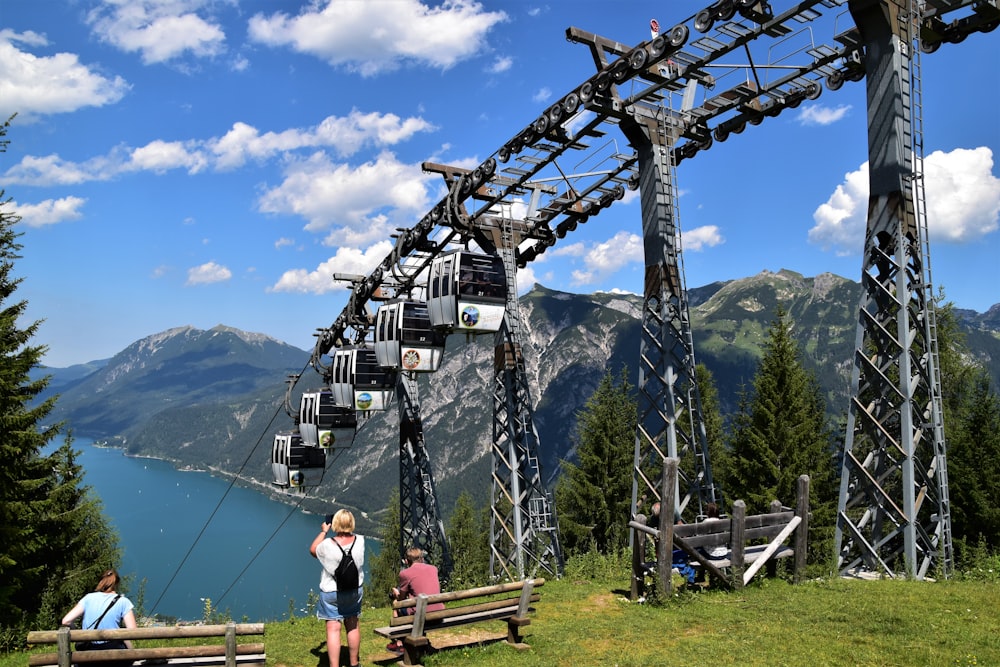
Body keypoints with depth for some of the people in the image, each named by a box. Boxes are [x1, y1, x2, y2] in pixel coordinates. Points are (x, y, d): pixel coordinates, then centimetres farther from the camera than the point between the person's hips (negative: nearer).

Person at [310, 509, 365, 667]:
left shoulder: (327, 545, -21)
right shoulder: (360, 541, -13)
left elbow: (313, 550, 2)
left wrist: (323, 531, 8)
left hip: (331, 593, -3)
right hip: (355, 591, 3)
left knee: (333, 629, 1)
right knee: (353, 626, 17)